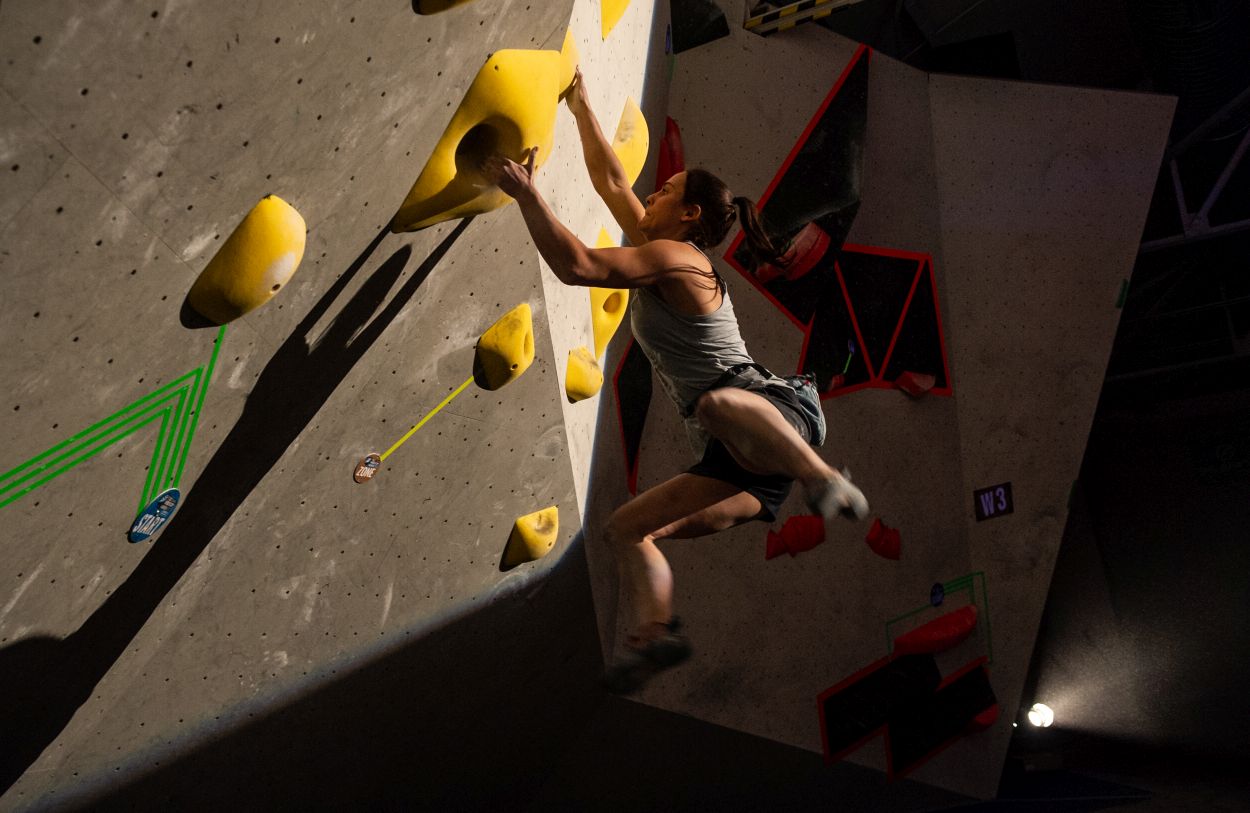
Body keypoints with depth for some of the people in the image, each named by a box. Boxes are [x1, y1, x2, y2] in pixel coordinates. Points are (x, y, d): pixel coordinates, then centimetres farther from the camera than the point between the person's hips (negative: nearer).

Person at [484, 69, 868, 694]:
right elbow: (610, 182, 24)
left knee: (718, 403, -45)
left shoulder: (672, 256, -9)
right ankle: (652, 633, -7)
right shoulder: (660, 255, 19)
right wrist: (580, 104, 28)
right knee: (624, 529, 7)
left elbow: (576, 266, -21)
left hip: (769, 414, -9)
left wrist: (525, 192, -16)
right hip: (739, 460, 9)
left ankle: (825, 480, -30)